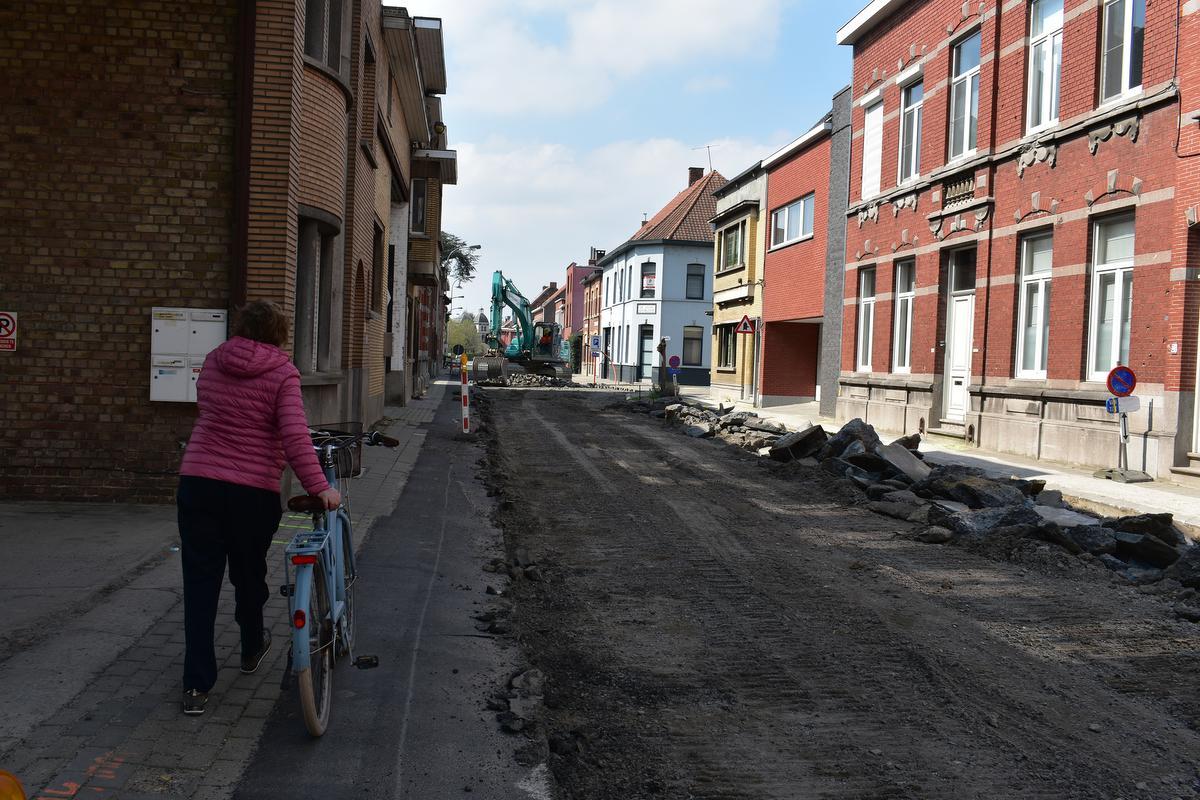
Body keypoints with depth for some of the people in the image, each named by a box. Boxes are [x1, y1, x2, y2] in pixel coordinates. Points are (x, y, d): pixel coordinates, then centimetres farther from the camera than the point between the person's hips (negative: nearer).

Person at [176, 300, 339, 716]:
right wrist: (318, 486, -22)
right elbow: (295, 435, -20)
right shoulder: (282, 372, -9)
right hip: (253, 491, -3)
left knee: (200, 581, 6)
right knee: (249, 574, 19)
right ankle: (252, 648, 42)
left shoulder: (213, 361, 7)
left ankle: (197, 684, 4)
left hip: (198, 482, 3)